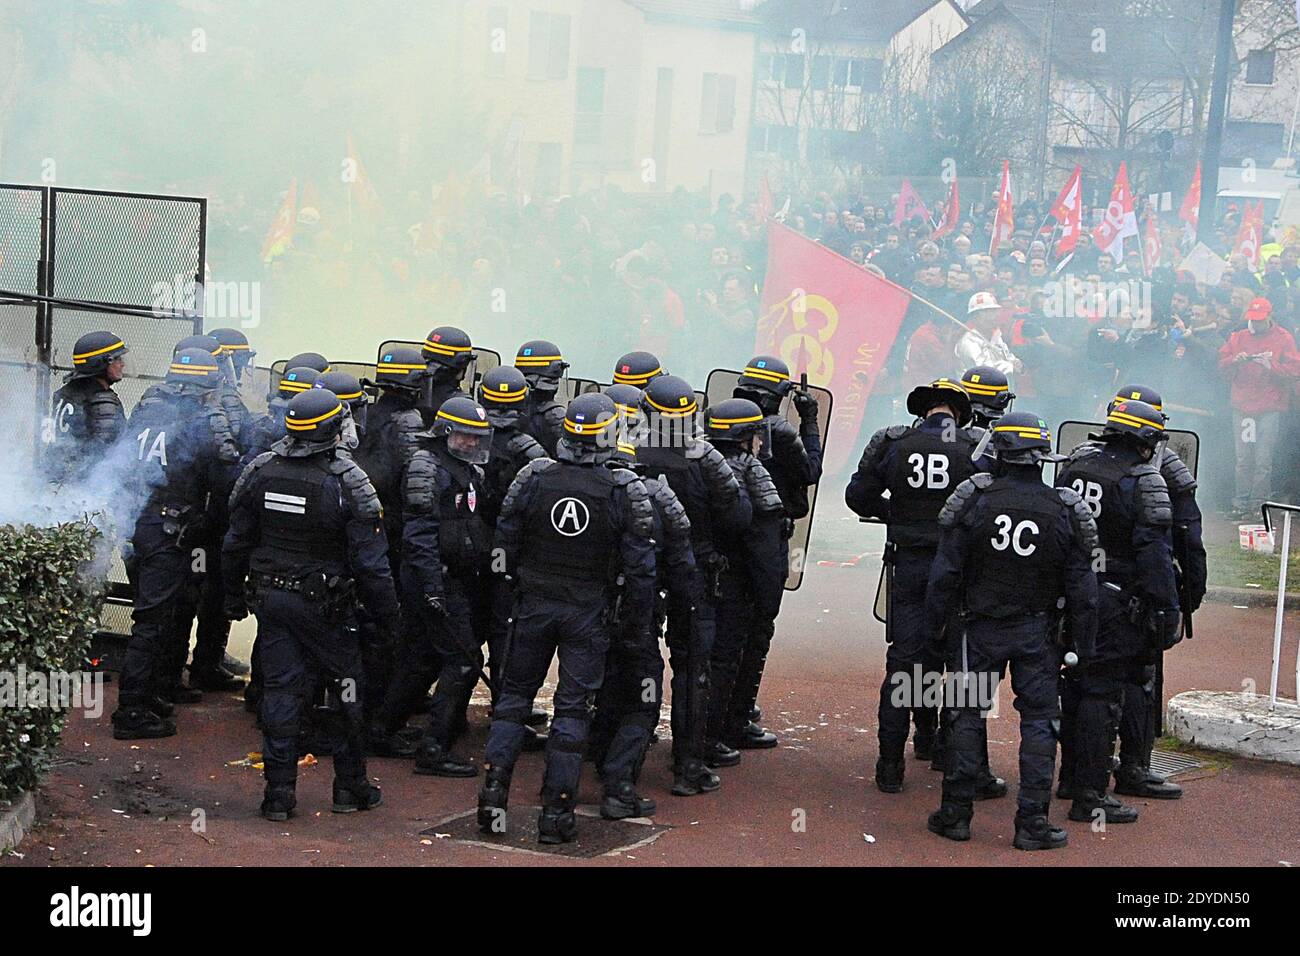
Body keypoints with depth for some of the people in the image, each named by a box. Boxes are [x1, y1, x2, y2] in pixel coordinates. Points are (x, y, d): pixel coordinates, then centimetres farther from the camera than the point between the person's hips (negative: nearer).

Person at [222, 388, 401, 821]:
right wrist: (388, 613, -2)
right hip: (323, 603, -4)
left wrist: (233, 597, 18)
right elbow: (369, 562, -13)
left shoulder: (260, 472, -3)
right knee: (346, 688, 11)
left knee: (280, 688, 7)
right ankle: (350, 785, 18)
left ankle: (279, 792, 7)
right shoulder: (347, 483, -16)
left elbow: (236, 543, 6)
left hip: (270, 595, 4)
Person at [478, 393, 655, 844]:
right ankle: (556, 813, 5)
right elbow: (639, 565, -7)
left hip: (534, 604, 2)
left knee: (514, 693, 15)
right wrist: (639, 620, 4)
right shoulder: (627, 490, -12)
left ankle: (494, 790, 5)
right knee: (572, 706, 4)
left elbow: (504, 542, -1)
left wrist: (517, 584, 15)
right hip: (587, 613, -1)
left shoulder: (532, 476, -7)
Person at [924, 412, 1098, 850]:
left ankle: (956, 813, 12)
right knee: (1038, 720, 5)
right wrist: (1083, 641, 7)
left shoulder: (974, 501, -10)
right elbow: (1081, 585, -2)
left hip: (982, 628, 0)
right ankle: (1031, 822, 3)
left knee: (968, 715, 9)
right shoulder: (1064, 510, -6)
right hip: (1037, 632, 0)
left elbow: (945, 572, -7)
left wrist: (935, 623, 5)